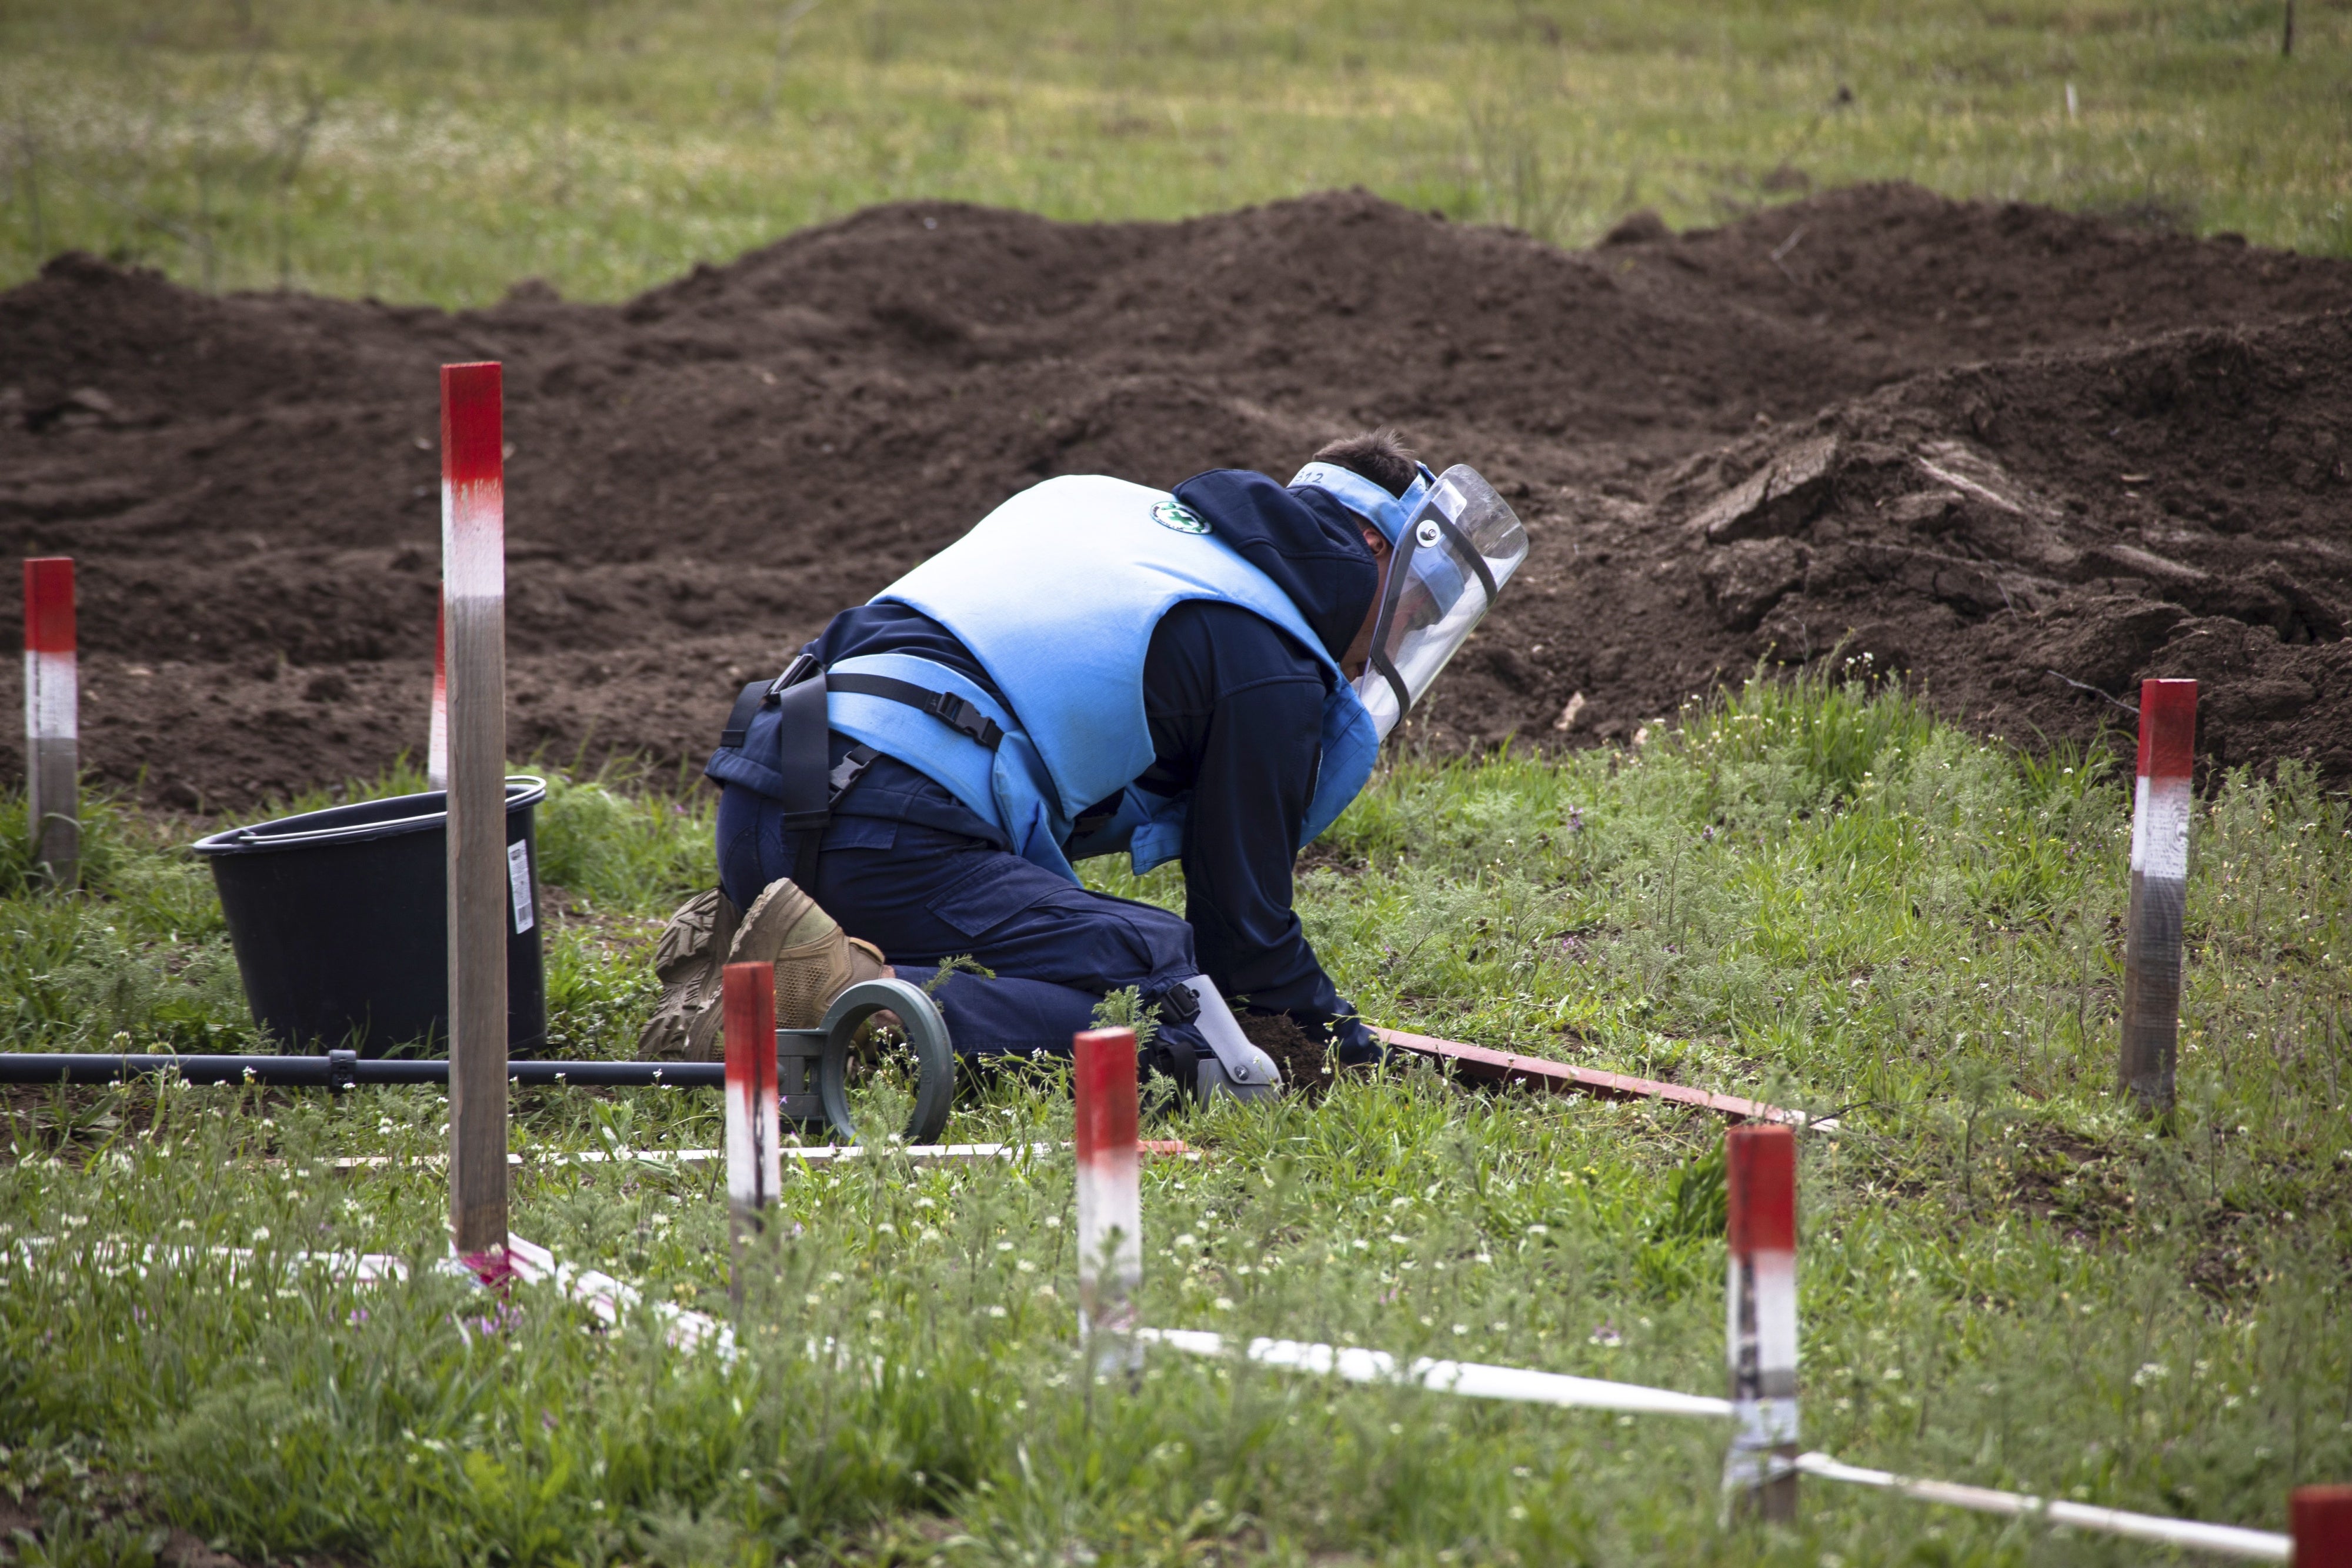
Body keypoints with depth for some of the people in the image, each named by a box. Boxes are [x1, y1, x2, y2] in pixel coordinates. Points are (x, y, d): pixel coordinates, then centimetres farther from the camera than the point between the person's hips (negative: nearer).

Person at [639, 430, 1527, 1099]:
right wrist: (1330, 1030, 26)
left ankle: (743, 971, 5)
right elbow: (1242, 912, 6)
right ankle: (856, 1004, -29)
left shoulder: (1108, 505, 28)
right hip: (894, 830, -9)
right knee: (1178, 1010, -13)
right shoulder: (1272, 667, 4)